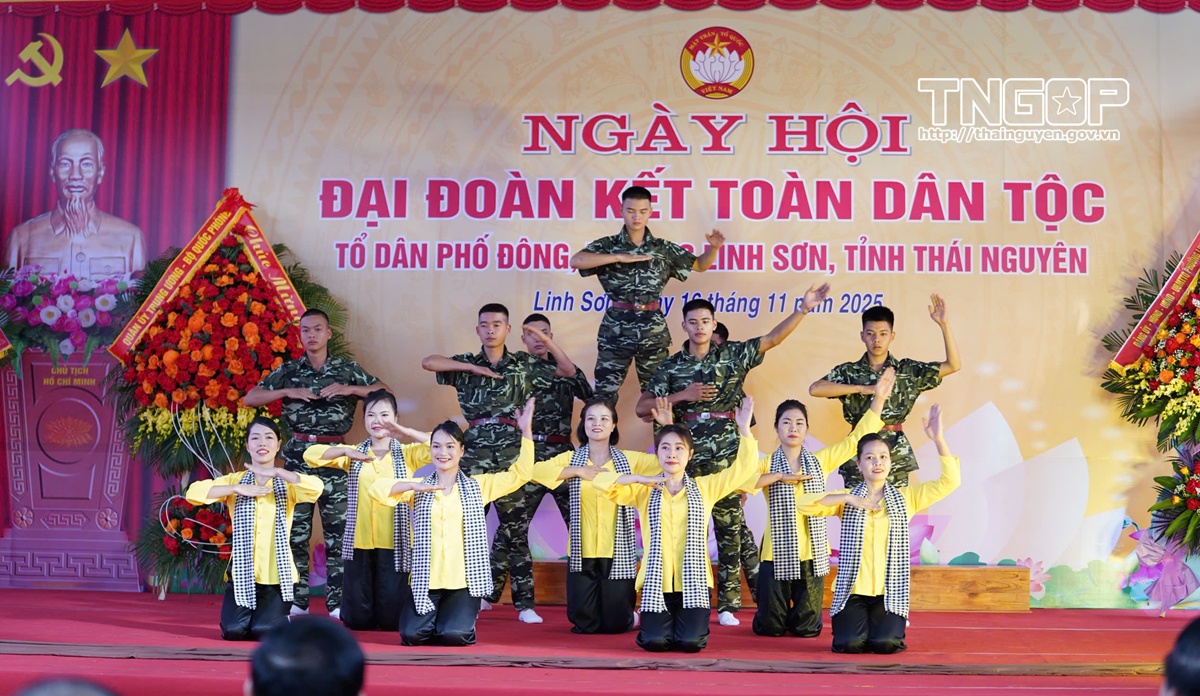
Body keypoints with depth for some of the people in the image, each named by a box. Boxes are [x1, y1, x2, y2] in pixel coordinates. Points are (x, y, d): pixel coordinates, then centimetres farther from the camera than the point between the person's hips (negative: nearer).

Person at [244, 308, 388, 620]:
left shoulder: (347, 369, 7)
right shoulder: (288, 371, 9)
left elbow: (385, 392, 3)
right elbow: (249, 398, 5)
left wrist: (350, 389, -11)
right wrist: (288, 391, -8)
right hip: (298, 454, 1)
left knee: (337, 530, -2)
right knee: (295, 529, 0)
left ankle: (337, 600, 3)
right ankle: (297, 599, 7)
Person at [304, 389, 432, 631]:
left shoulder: (408, 454, 4)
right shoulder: (354, 453, 8)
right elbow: (311, 455, -4)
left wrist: (406, 432, -21)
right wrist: (346, 451, -19)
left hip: (394, 544, -2)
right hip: (359, 543, 2)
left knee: (391, 619, -1)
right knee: (357, 619, 2)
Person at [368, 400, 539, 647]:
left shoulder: (478, 486, 8)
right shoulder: (419, 488, 8)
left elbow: (519, 474, 4)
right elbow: (378, 489, -4)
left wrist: (526, 432, -4)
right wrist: (415, 486, -18)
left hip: (463, 580, -1)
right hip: (426, 580, 1)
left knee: (454, 635, -21)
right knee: (413, 634, -18)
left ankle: (461, 617, 15)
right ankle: (435, 617, 17)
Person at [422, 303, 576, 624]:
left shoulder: (525, 364, 10)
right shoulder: (467, 364, 11)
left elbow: (568, 371, 10)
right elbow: (428, 362, -4)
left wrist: (547, 340, -3)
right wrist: (473, 368, -7)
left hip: (512, 456, -1)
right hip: (474, 456, 1)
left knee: (516, 529, 1)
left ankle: (524, 603, 3)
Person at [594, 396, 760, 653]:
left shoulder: (705, 487, 7)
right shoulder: (644, 491, 6)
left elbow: (744, 468, 3)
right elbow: (601, 482, -3)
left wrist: (744, 428, -7)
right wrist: (639, 479, -13)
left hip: (693, 581, 0)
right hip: (657, 581, 0)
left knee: (690, 642, -17)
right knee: (654, 641, -17)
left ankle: (686, 623, 19)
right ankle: (662, 621, 18)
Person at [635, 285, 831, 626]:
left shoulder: (733, 354, 8)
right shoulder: (671, 366, 8)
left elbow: (773, 338, 6)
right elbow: (642, 407, 5)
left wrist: (803, 307, -3)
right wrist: (682, 396, -6)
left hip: (726, 456, -1)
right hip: (687, 457, 1)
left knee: (730, 528, 0)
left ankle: (727, 604, 5)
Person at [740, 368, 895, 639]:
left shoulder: (821, 460, 6)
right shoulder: (767, 464, 0)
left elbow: (856, 438, 3)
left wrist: (879, 398, -1)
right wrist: (779, 477, -19)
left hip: (811, 554, 2)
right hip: (778, 554, -1)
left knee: (808, 627, 5)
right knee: (769, 627, 3)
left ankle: (797, 616, 39)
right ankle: (777, 616, 38)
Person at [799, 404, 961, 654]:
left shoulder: (905, 498, 8)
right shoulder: (847, 499, 6)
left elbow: (949, 481, 0)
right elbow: (802, 503, -7)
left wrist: (938, 438, -10)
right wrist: (848, 498, -14)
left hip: (890, 591, 0)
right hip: (853, 588, 0)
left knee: (886, 643, -21)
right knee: (849, 643, -21)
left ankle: (884, 624, 15)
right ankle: (858, 621, 15)